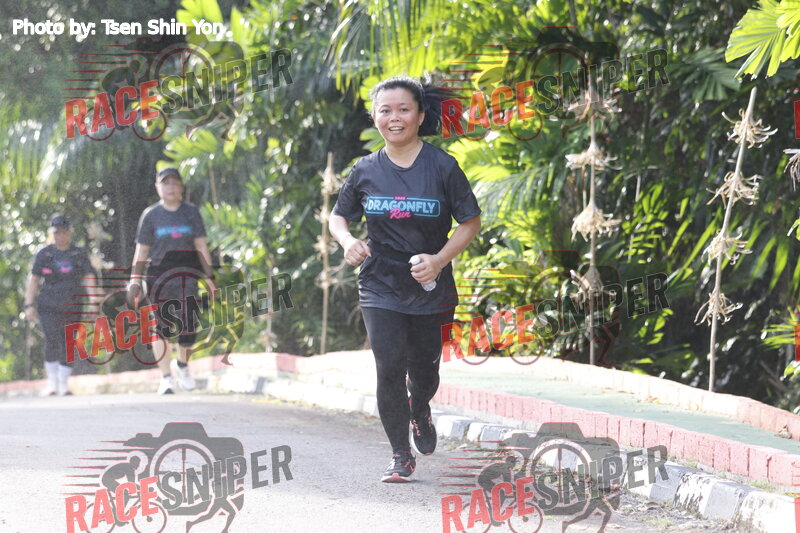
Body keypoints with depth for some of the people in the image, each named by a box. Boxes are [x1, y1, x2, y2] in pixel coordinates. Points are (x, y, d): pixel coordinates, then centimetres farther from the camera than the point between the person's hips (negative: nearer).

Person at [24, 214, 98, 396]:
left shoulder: (79, 254, 7)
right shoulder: (43, 254, 5)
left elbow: (89, 277, 0)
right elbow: (33, 280, 7)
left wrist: (92, 298, -15)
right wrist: (29, 305, 1)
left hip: (72, 306, 2)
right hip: (48, 306, -1)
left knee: (68, 344, 1)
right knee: (52, 340, -17)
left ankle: (63, 383, 11)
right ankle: (52, 381, -8)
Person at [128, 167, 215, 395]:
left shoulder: (191, 212, 9)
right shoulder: (150, 215, 6)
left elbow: (201, 246, 8)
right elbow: (142, 250, 7)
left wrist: (209, 277, 3)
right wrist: (135, 280, 1)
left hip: (187, 273, 1)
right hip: (159, 273, -1)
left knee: (188, 325, -6)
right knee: (162, 325, -6)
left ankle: (182, 365, 21)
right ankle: (166, 377, 0)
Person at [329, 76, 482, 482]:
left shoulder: (442, 167, -7)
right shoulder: (366, 171, 0)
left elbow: (471, 221, -1)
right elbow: (338, 216, 14)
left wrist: (439, 259, -16)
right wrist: (348, 242, -9)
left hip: (431, 288, -1)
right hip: (380, 287, 1)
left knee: (424, 370, 9)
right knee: (389, 368, -10)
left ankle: (419, 410, 46)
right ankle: (401, 456, 5)